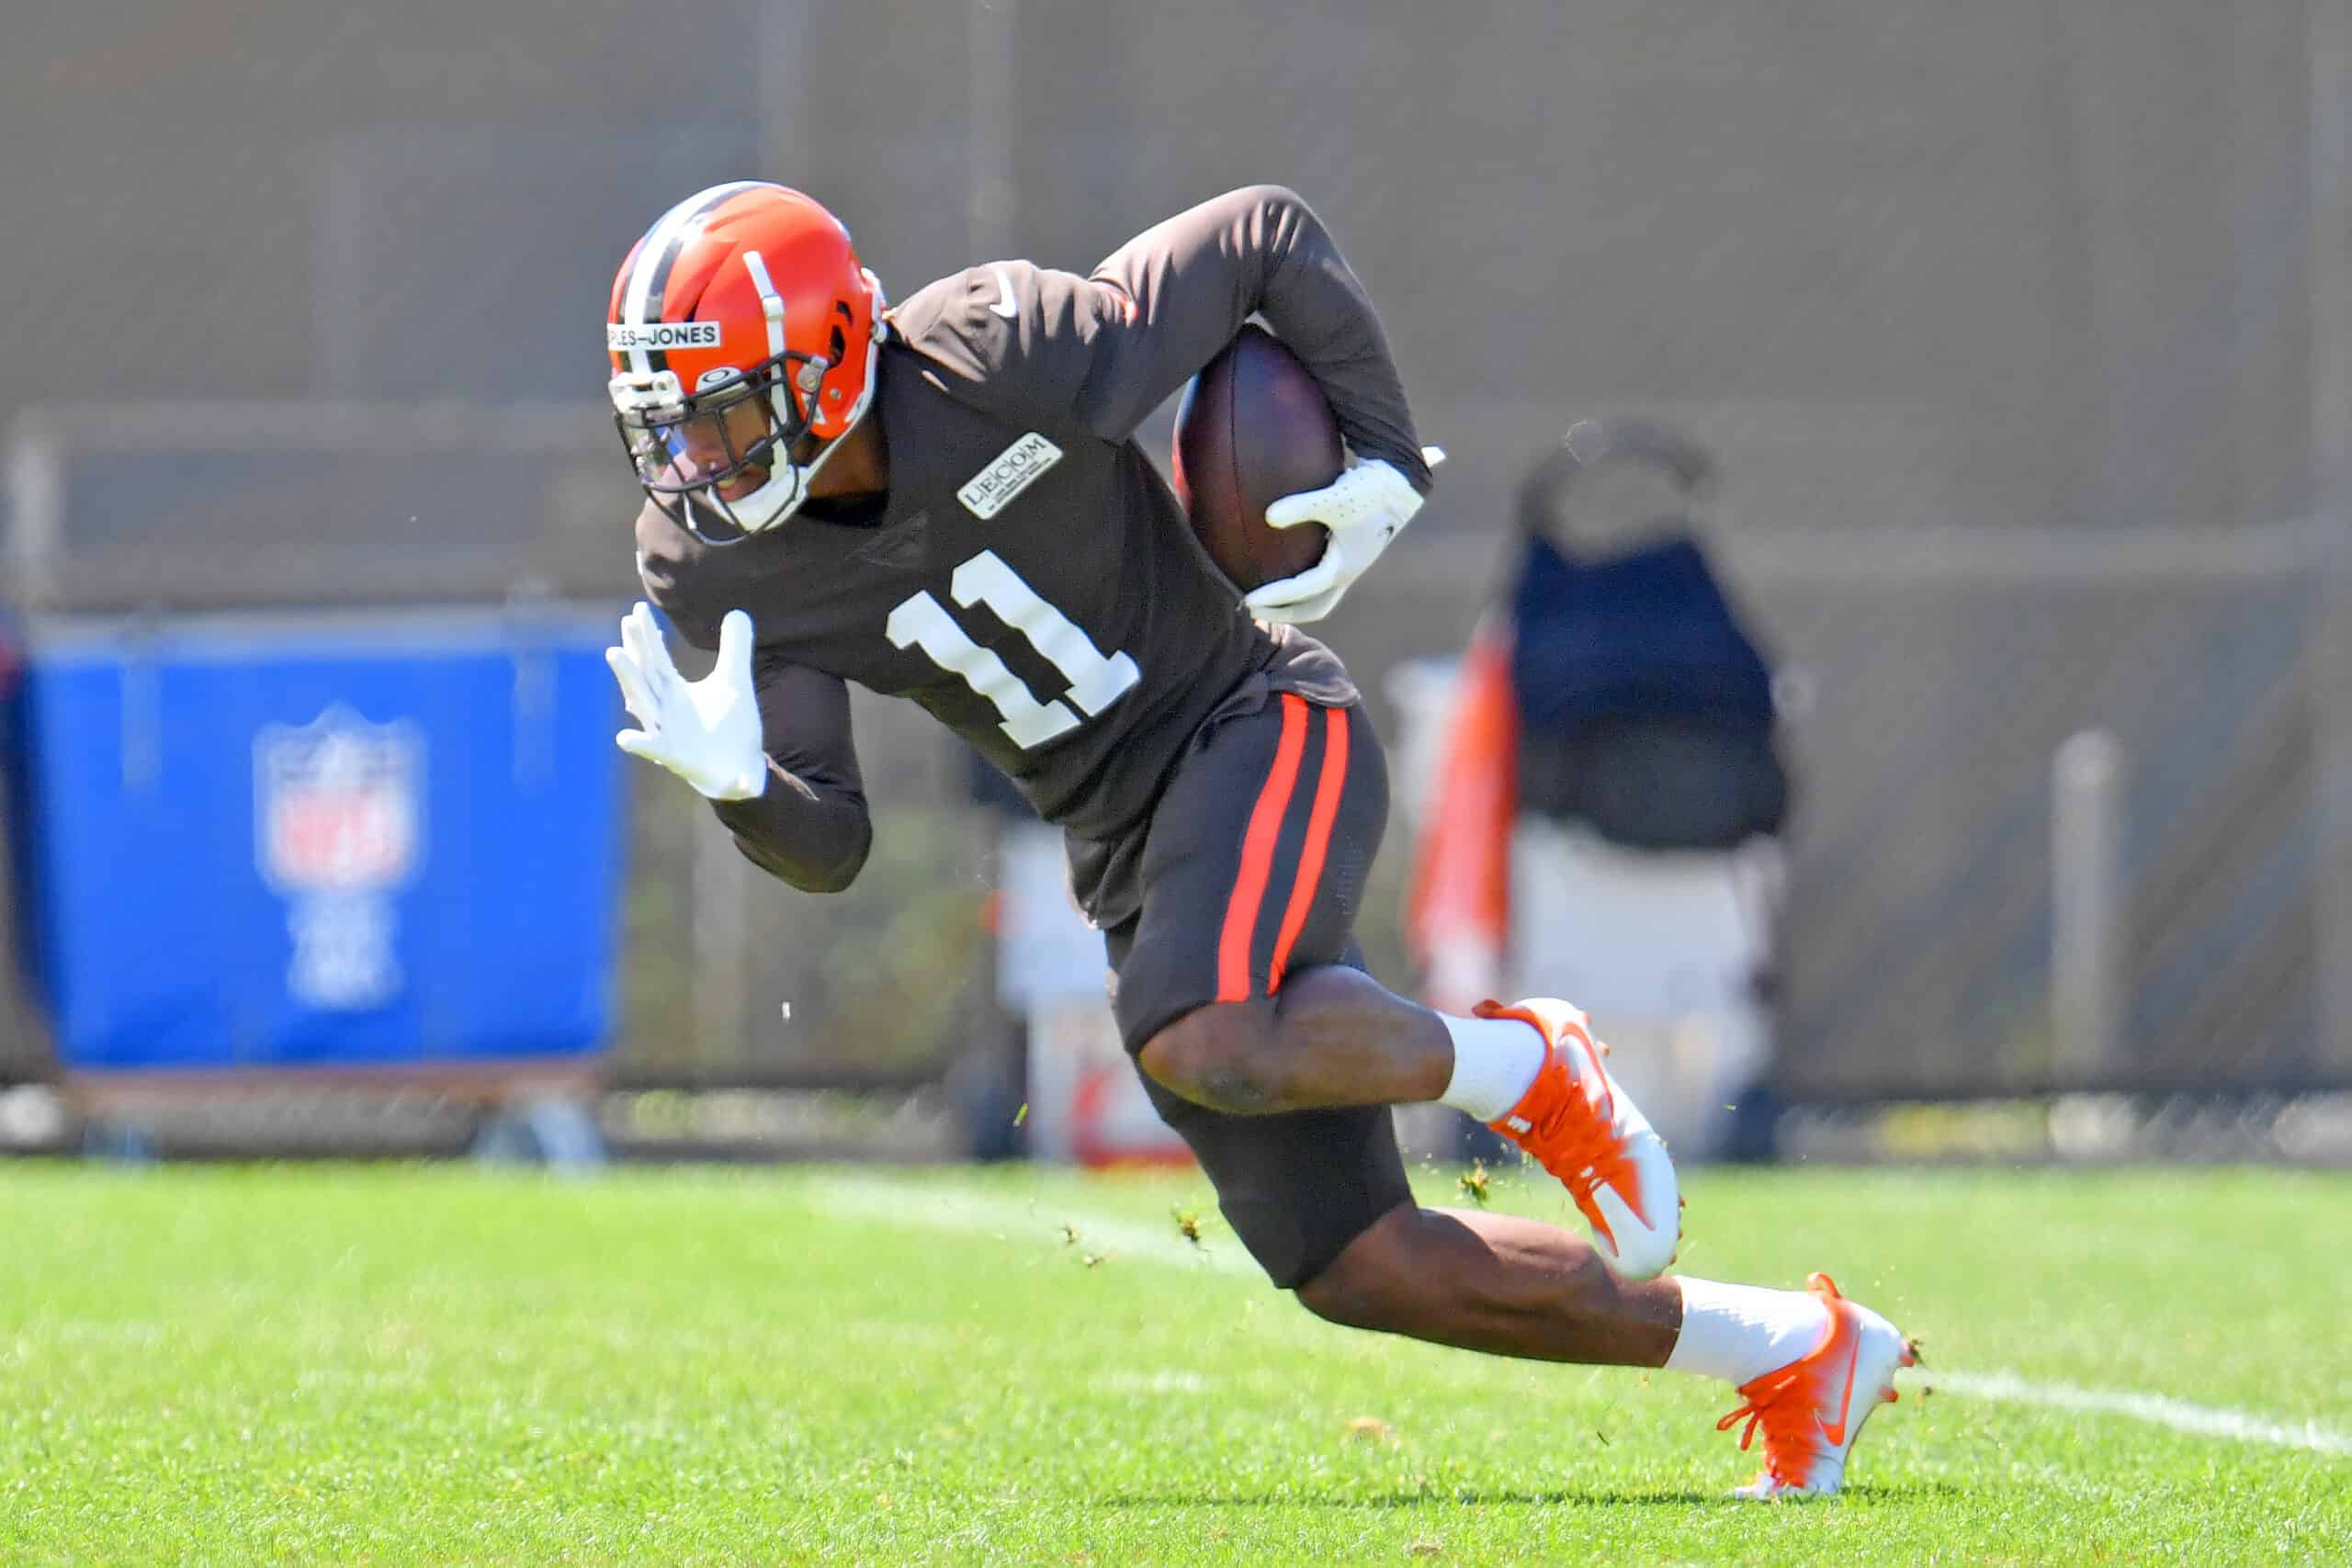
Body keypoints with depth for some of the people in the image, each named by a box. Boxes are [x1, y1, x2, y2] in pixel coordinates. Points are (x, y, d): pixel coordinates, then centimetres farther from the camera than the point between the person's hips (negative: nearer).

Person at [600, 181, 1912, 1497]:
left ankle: (1522, 1068, -5)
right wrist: (738, 785, -28)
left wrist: (1388, 469, -11)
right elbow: (830, 846, -6)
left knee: (1207, 1048, -35)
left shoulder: (1009, 361, -22)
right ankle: (1797, 1351, 16)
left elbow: (1272, 236, -10)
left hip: (1261, 729, -6)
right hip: (1128, 845, 6)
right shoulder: (718, 567, -7)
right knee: (1360, 1273, 1)